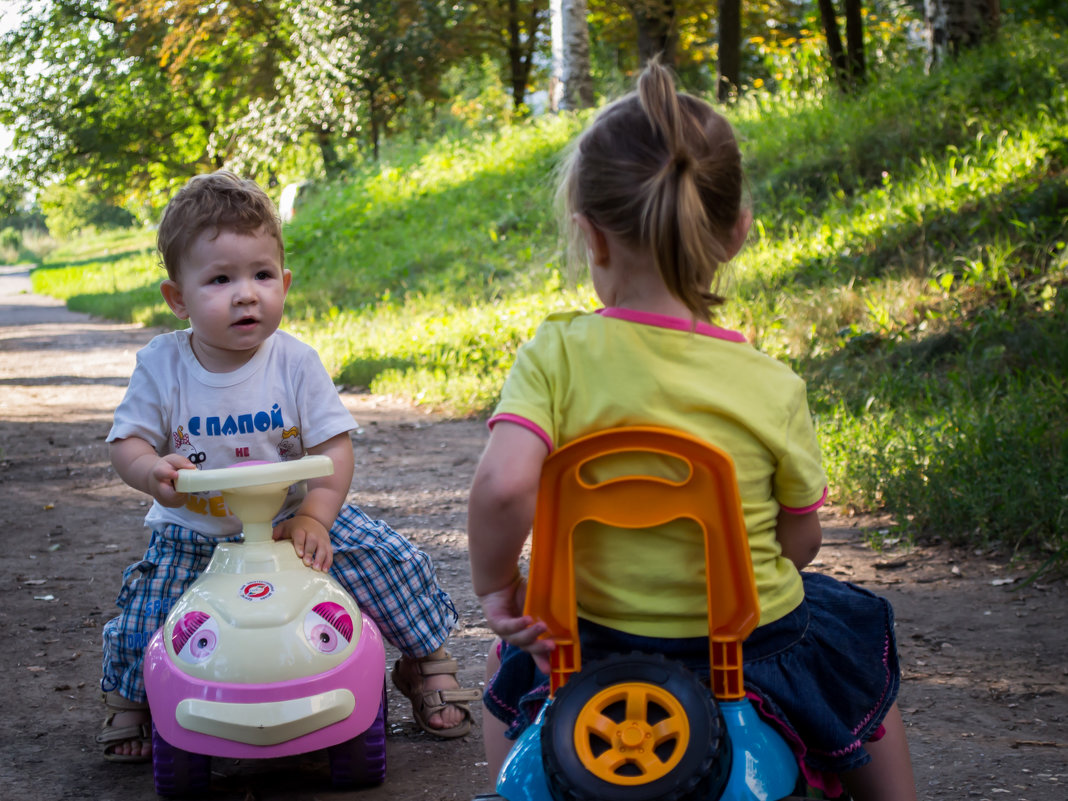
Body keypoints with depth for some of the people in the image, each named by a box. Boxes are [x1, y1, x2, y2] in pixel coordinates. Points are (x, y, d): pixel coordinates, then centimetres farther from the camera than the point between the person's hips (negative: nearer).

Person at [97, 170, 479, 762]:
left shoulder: (295, 363, -12)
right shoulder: (161, 365, -10)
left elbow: (334, 447, -11)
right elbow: (127, 442, -4)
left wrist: (313, 517, -24)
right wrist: (152, 470, -28)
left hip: (294, 517, 0)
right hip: (192, 531, 0)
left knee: (392, 561, -13)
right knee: (147, 614, -14)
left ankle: (427, 662, 13)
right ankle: (130, 699, 20)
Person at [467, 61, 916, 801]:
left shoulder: (557, 354, -18)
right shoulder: (773, 388, -15)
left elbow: (502, 485, -31)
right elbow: (799, 540, -5)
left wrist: (498, 588, -14)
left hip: (603, 650, 0)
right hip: (757, 652, 0)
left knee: (509, 659, 34)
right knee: (859, 633, 33)